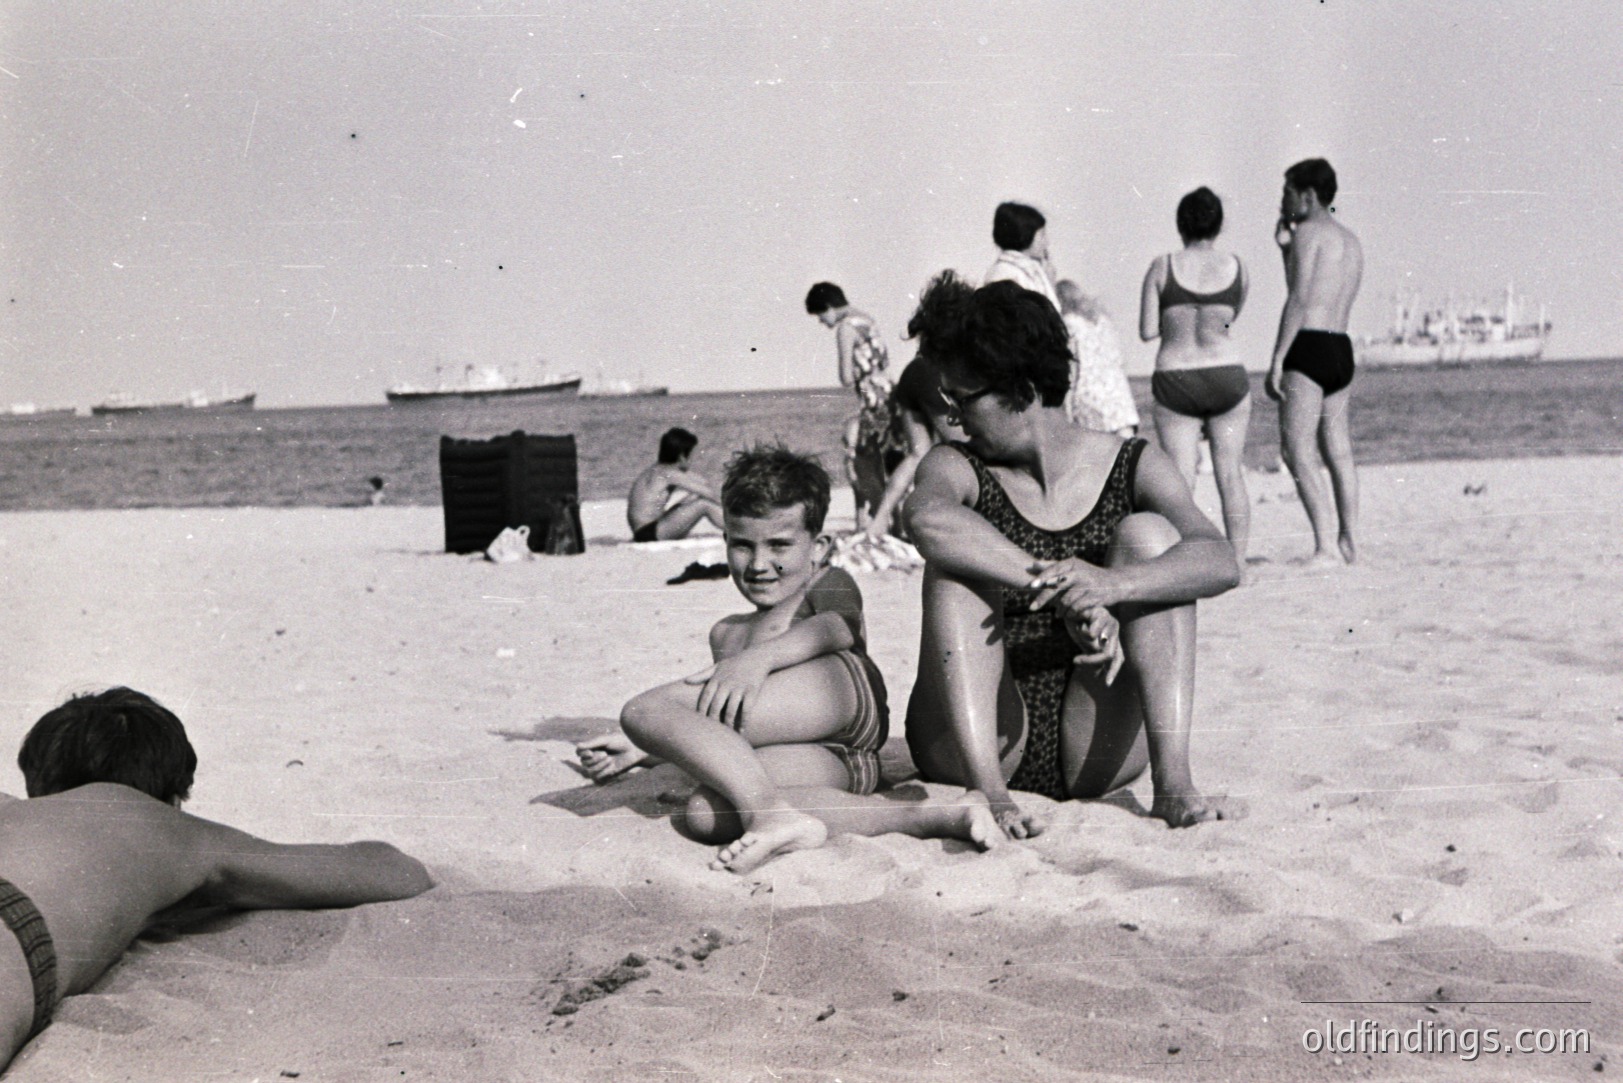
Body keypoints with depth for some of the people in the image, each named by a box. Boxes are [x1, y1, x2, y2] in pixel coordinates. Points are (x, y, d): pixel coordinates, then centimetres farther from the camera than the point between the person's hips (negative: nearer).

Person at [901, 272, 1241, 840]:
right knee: (958, 560, -20)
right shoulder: (958, 467, 0)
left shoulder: (1133, 468, 3)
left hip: (1095, 751, 1)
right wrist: (1063, 592, -36)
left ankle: (1173, 778, -26)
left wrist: (1112, 586, -35)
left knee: (1147, 533, -13)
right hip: (977, 744, 0)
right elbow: (928, 519, -27)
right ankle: (986, 789, -35)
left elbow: (1221, 563, -16)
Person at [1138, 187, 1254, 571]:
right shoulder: (1237, 268, 1)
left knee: (1181, 478, 1)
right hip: (1227, 376, 1)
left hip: (1174, 381, -1)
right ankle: (1238, 562, 11)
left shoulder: (1163, 267, -4)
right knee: (1230, 473, 8)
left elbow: (1147, 331, -3)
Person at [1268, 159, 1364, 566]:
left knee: (1296, 451, -10)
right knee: (1338, 451, 13)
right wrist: (1286, 249, 24)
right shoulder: (1351, 241, 20)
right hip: (1342, 349, 9)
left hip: (1309, 349, -9)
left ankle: (1325, 548, -18)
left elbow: (1299, 301, -14)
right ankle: (1349, 543, 16)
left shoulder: (1309, 232, -6)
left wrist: (1276, 360, -16)